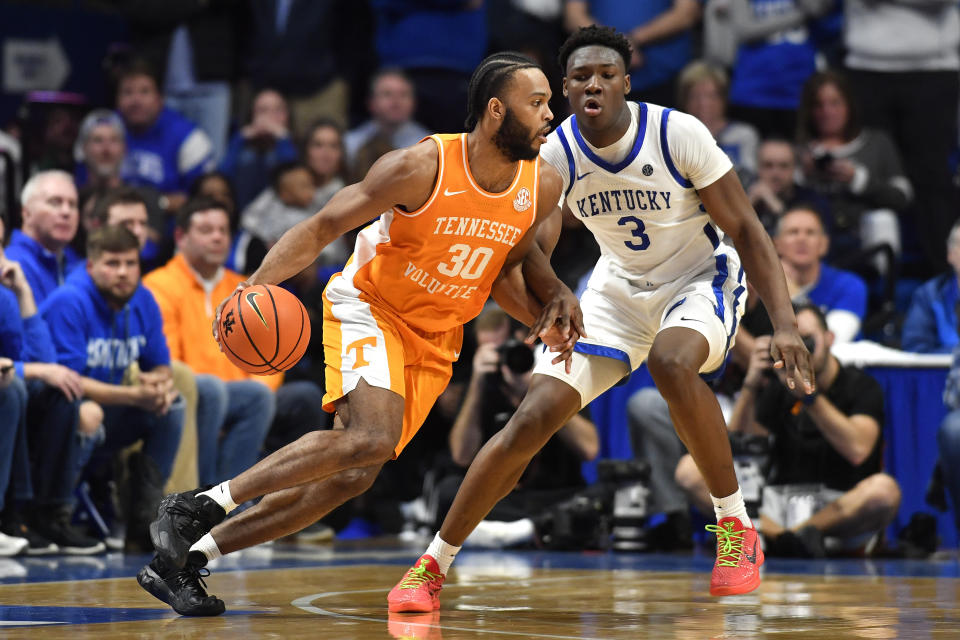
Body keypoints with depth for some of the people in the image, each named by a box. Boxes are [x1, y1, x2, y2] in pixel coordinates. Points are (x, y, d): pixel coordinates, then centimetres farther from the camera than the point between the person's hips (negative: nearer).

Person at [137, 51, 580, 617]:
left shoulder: (542, 187, -7)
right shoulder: (420, 167, -23)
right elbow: (321, 228, -17)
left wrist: (542, 319, -5)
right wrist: (257, 288, -30)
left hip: (436, 338, 6)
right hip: (369, 305, -6)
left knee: (354, 477, -2)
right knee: (372, 438, -31)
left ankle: (184, 558, 5)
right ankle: (199, 506, -19)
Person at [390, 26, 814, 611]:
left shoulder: (678, 134, -23)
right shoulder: (555, 156, -14)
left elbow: (747, 230, -17)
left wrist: (785, 323, -26)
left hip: (702, 280, -3)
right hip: (619, 288, 3)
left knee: (671, 361, -38)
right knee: (532, 420, -9)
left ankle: (737, 527, -20)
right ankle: (433, 564, 5)